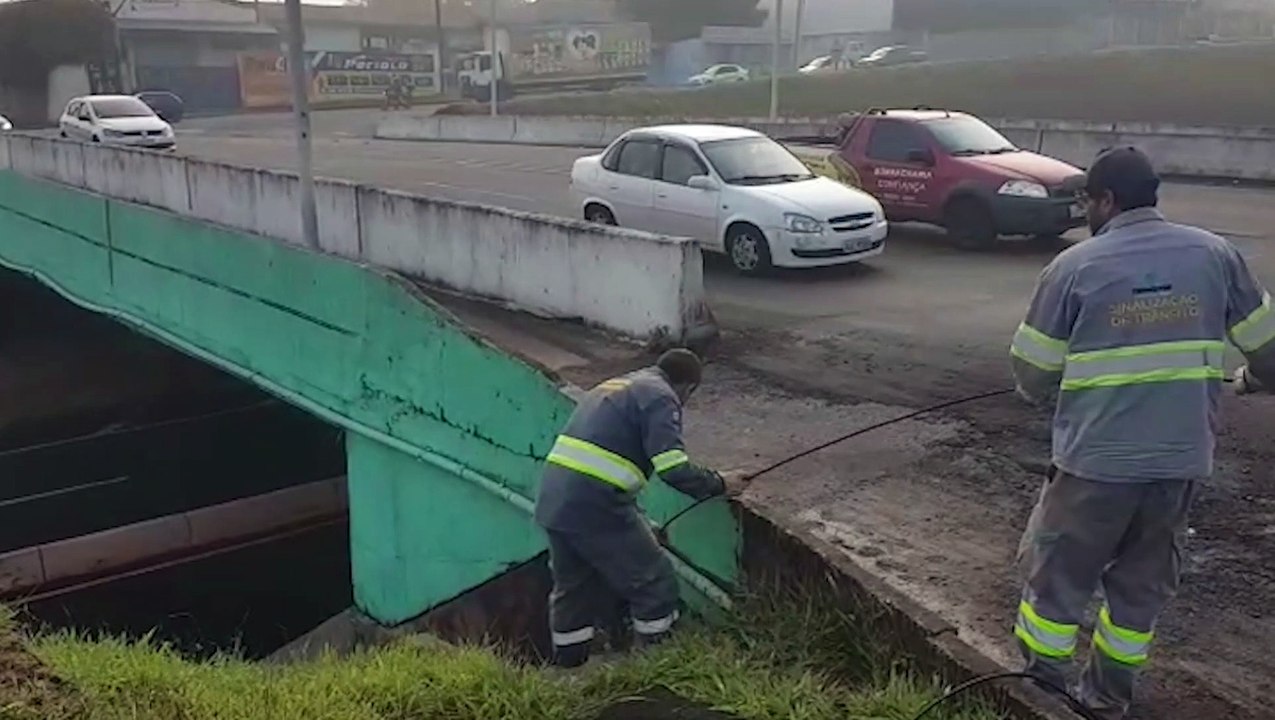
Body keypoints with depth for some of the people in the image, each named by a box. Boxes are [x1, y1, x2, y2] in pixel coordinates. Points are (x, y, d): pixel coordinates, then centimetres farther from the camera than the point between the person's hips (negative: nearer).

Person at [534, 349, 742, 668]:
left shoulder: (611, 387, 25)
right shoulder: (660, 397, -2)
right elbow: (674, 468, -15)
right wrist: (717, 483, 3)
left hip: (552, 501, 9)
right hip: (594, 506, -8)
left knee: (571, 587, 24)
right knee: (655, 584, 9)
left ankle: (568, 666, 35)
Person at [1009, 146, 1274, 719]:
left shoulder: (1075, 266, -8)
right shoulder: (1214, 254, 1)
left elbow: (1032, 375, -4)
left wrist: (1047, 392, 19)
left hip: (1095, 459, -4)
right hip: (1183, 459, 4)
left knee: (1057, 575, 13)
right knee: (1142, 584, 20)